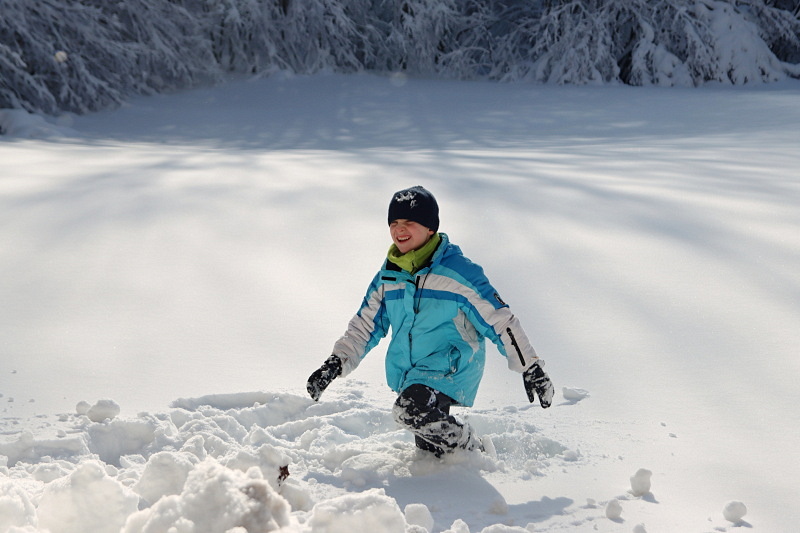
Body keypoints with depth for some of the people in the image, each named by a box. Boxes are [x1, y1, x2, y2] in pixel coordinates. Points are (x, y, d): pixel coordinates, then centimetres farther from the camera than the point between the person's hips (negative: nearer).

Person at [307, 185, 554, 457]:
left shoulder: (457, 271, -11)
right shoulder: (387, 277, 7)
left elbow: (500, 321, -10)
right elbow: (365, 326, 16)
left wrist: (530, 368, -13)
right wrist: (336, 363, 3)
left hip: (450, 367, -7)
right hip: (409, 375, 7)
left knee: (411, 410, -29)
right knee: (429, 449, 7)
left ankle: (471, 450, -9)